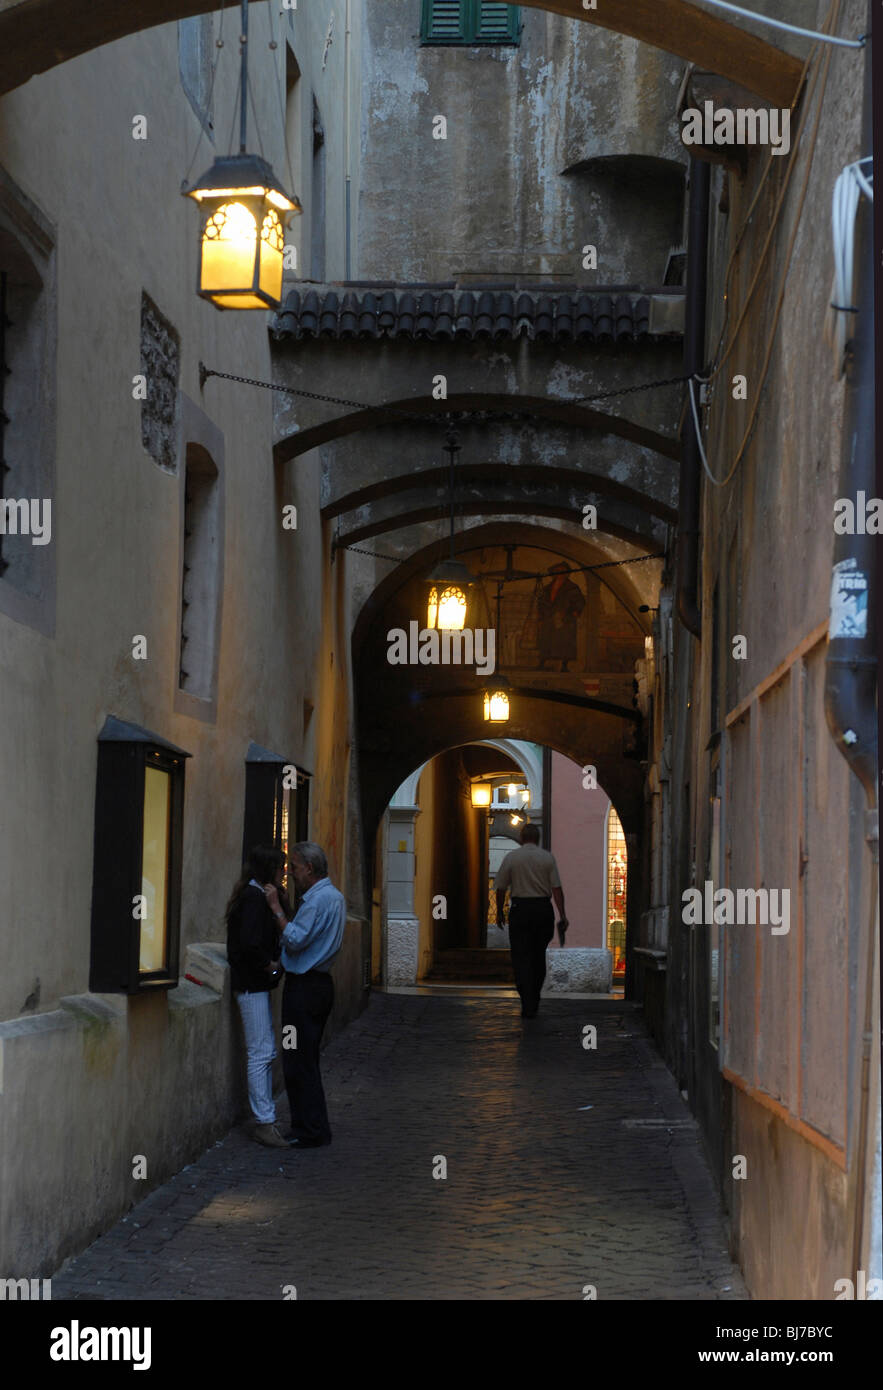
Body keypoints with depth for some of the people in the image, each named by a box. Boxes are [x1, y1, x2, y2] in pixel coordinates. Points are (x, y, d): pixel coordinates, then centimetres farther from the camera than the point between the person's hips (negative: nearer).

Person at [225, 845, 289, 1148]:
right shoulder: (254, 897, -16)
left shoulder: (257, 895, 15)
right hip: (252, 984, -11)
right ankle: (264, 1122, -5)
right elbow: (250, 944, -26)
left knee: (266, 1053, 13)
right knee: (261, 1053, -8)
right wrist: (270, 965, -14)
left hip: (255, 984, 11)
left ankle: (265, 1120, 17)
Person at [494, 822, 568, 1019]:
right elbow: (556, 888, -5)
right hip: (543, 909, 2)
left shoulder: (511, 857, 0)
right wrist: (562, 915, -4)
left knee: (522, 958, -1)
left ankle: (528, 1005, -11)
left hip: (520, 909, -2)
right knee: (539, 956, 16)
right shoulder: (547, 858, 1)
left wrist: (499, 911, 14)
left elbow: (501, 888, 1)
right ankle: (534, 1000, 25)